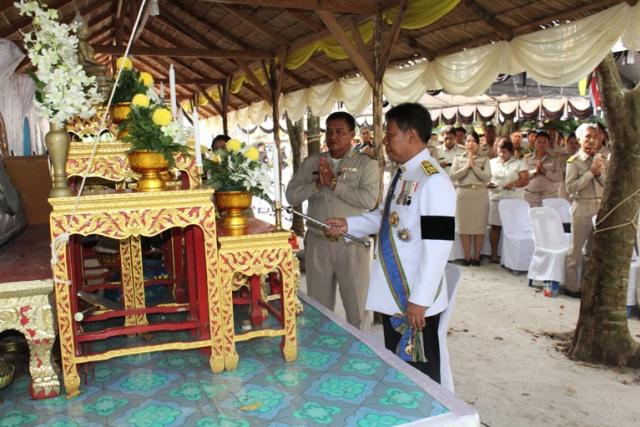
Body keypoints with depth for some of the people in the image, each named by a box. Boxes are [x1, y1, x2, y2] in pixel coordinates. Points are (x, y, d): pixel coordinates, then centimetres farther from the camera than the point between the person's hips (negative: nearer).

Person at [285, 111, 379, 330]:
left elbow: (369, 199, -16)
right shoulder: (311, 162, 9)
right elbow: (291, 195, 1)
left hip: (352, 245, -3)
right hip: (317, 243, 3)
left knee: (357, 307, 7)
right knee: (318, 307, 13)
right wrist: (318, 184, -14)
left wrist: (334, 182, -16)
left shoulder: (366, 164, -2)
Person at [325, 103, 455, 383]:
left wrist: (420, 299, -21)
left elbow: (437, 245, -23)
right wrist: (349, 224, 10)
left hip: (415, 300, -9)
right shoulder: (401, 174, 8)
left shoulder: (433, 181, -21)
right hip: (392, 293, 9)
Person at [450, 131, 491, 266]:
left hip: (480, 194, 0)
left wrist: (474, 166, -7)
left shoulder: (484, 159, 8)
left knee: (479, 226, 0)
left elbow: (487, 177, -5)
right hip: (463, 194, 1)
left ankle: (476, 256, 9)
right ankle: (467, 256, 8)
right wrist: (467, 166, -7)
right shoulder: (458, 159, 11)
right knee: (464, 226, 0)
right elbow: (452, 175, -3)